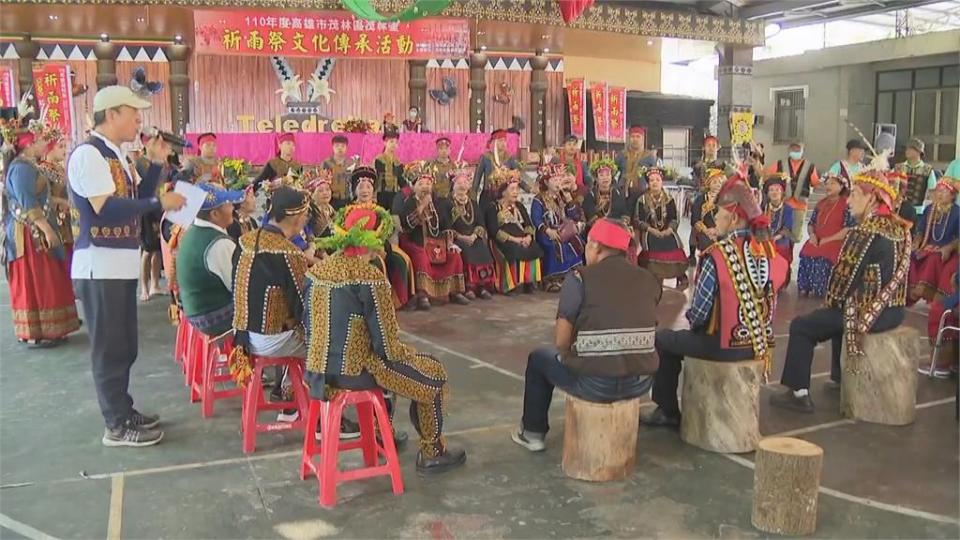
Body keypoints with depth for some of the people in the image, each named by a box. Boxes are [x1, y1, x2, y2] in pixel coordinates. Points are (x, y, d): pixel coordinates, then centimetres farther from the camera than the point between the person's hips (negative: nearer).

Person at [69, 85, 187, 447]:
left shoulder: (115, 155, 15)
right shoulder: (88, 154, -15)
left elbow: (136, 200, 16)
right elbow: (107, 209, -25)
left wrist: (156, 164, 8)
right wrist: (161, 203, -20)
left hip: (120, 264, 9)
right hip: (100, 266, -9)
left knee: (124, 346, 16)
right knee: (110, 347, -1)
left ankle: (123, 411, 28)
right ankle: (117, 426, 9)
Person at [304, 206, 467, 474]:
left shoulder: (317, 270, 1)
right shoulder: (370, 277, -20)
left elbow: (310, 324, 10)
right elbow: (387, 346, -18)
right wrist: (407, 353, 3)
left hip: (316, 368, 8)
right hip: (352, 371, -8)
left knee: (385, 361, 36)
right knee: (434, 374, 12)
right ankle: (433, 452, 24)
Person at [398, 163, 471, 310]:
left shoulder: (435, 203, 14)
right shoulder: (408, 202, -2)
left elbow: (445, 224, 15)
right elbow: (406, 223, -19)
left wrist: (449, 242, 2)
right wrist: (421, 207, -23)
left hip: (435, 241, 5)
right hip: (414, 241, -5)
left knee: (454, 255, -14)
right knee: (421, 256, -35)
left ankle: (454, 291, -4)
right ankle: (422, 295, -36)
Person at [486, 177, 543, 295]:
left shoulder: (519, 206, 21)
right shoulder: (493, 208, 3)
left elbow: (529, 225, 14)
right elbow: (494, 230, -9)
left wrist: (529, 236, -10)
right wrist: (512, 239, -19)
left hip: (522, 239, 5)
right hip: (502, 241, -5)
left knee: (534, 249, -25)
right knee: (514, 251, -35)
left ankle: (529, 282, -19)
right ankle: (509, 285, -26)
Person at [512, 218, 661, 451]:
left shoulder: (580, 278, -8)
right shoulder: (650, 280, 5)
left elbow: (561, 342, -8)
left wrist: (570, 353, 15)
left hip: (594, 383, -4)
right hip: (641, 382, 4)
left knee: (538, 358, 24)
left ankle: (533, 433, 35)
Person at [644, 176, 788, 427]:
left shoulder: (717, 255, -21)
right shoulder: (768, 250, -2)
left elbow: (699, 313, -18)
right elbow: (765, 302, 8)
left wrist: (691, 318, 3)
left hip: (723, 345, -6)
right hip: (756, 342, 7)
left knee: (662, 338, 16)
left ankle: (668, 412, 23)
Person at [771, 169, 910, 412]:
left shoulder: (865, 232, -17)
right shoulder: (899, 228, 8)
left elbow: (846, 277, -14)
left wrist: (831, 304, 4)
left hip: (871, 312, -9)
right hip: (894, 310, 9)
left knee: (800, 326, 0)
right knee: (837, 313, 35)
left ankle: (799, 393, 0)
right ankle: (839, 378, 43)